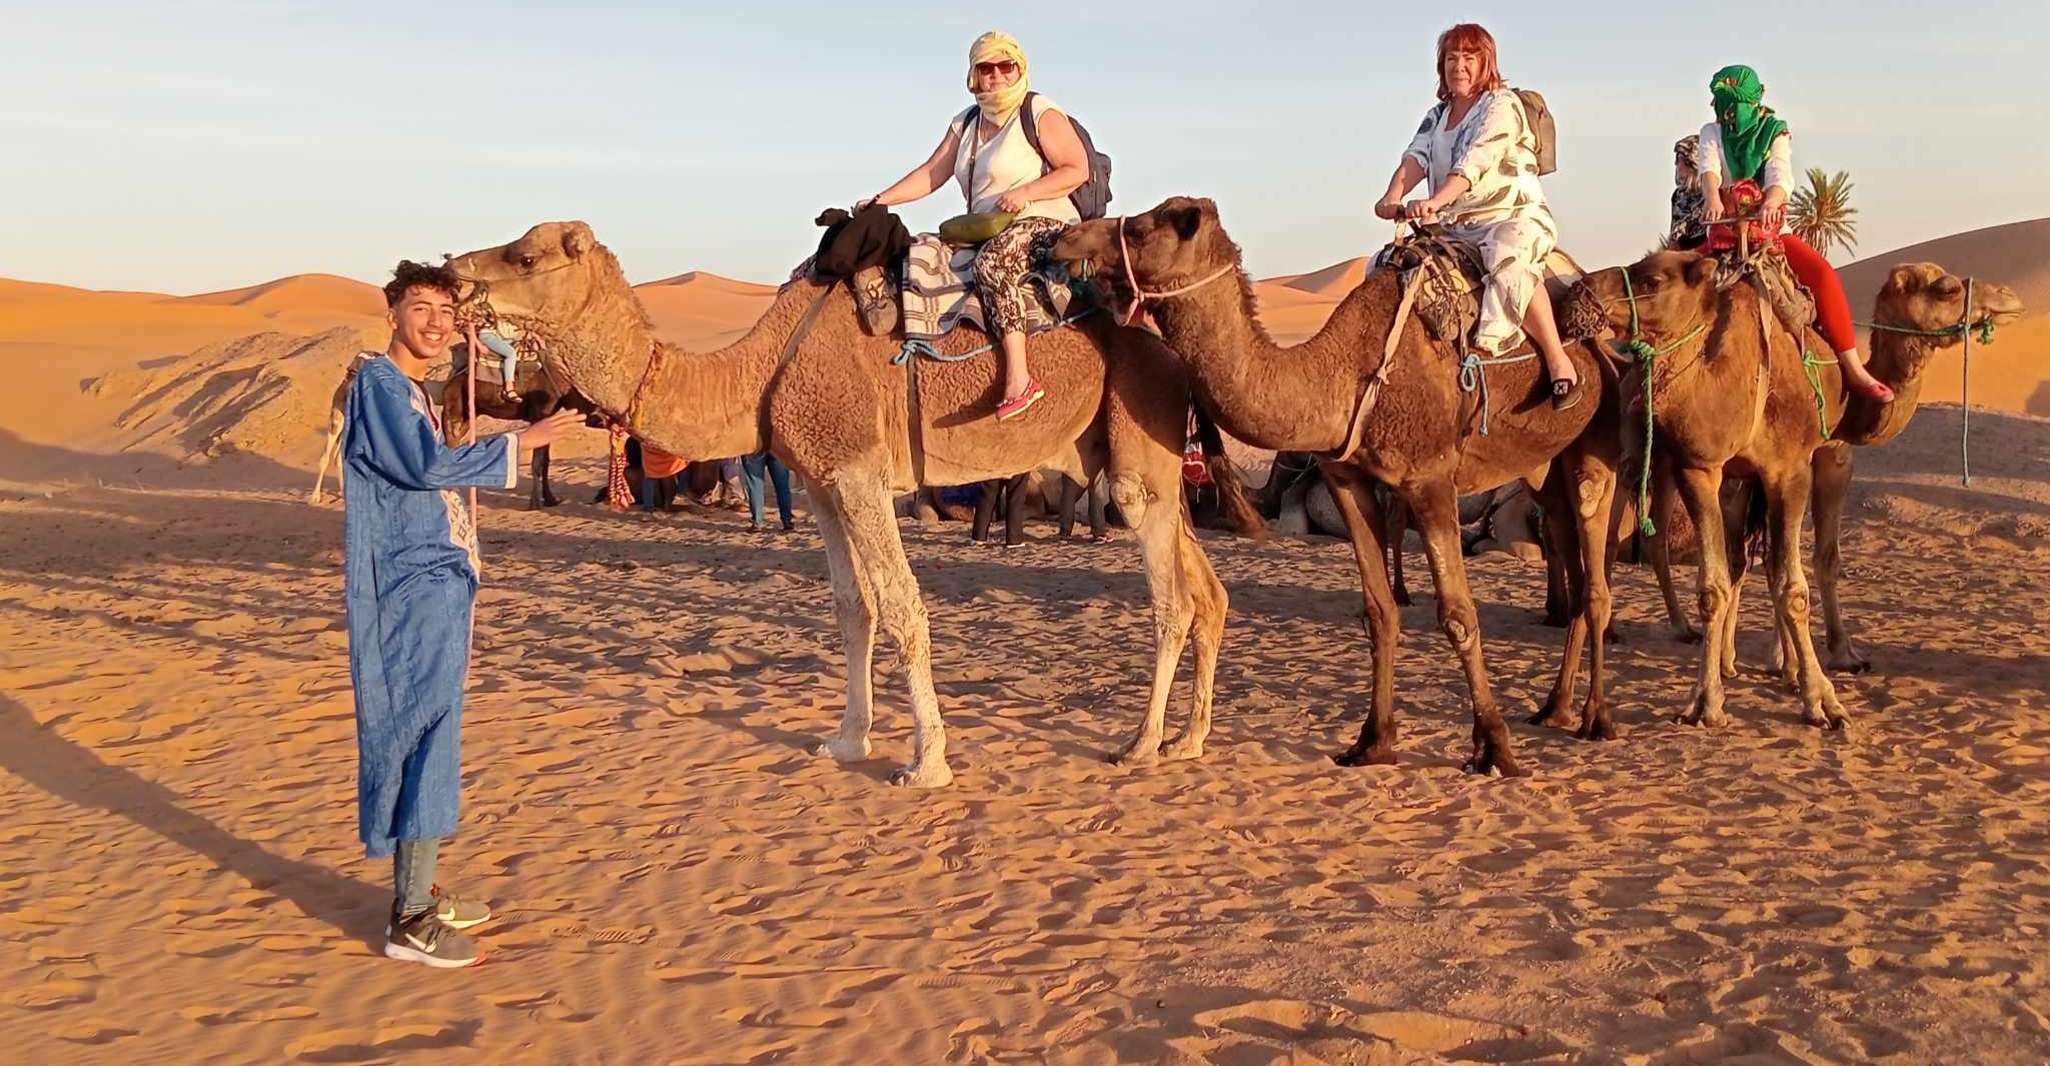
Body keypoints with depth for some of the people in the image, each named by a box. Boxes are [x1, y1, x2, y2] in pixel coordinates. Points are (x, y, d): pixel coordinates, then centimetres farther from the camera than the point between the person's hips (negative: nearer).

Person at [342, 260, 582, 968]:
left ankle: (418, 893, 23)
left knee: (426, 736, 13)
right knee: (419, 736, -8)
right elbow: (426, 464, -23)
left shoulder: (415, 392, 19)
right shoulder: (378, 383, -9)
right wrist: (519, 443, -16)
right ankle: (411, 921, -3)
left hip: (437, 585, 10)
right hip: (409, 595, -10)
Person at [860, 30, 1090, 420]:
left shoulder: (1041, 114, -3)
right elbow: (930, 174, 16)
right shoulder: (966, 123, 17)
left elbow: (1078, 169, -9)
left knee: (991, 261, -36)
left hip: (1044, 225, -8)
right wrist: (880, 201, 6)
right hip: (987, 232, 8)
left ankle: (1018, 380, -43)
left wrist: (1025, 192, -20)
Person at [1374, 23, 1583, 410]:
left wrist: (1435, 202, -37)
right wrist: (1394, 195, -23)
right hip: (1454, 228, 8)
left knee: (1509, 262, -39)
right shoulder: (1436, 117, 17)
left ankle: (1558, 360, -35)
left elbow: (1474, 162, -21)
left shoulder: (1502, 105, -5)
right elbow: (1415, 157, -1)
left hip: (1514, 217, -8)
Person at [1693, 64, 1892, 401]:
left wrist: (1771, 201, -40)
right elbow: (1708, 168, -15)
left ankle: (1852, 367, -21)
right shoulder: (1712, 133, 6)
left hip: (1771, 228, -1)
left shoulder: (1775, 132, 2)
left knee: (1823, 273, -23)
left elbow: (1782, 175, -16)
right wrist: (1712, 197, -38)